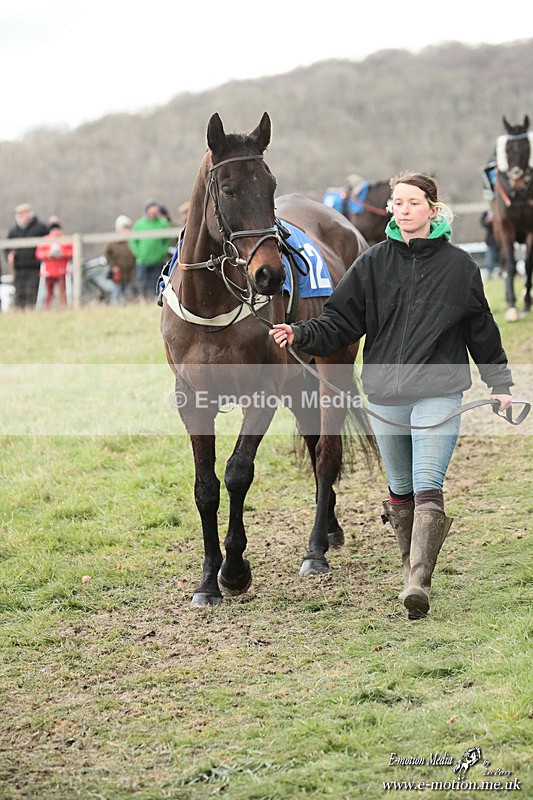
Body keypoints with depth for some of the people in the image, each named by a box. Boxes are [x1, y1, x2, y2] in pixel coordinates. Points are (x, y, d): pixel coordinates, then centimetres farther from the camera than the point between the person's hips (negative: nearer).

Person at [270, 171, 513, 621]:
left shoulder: (459, 265, 2)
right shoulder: (373, 263, 4)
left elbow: (481, 327, 11)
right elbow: (342, 319, 3)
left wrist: (500, 383, 12)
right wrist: (301, 335, -14)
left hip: (439, 391, -3)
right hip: (384, 393, 3)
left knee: (427, 488, -15)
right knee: (401, 488, 15)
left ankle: (419, 581, -24)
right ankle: (413, 562, 33)